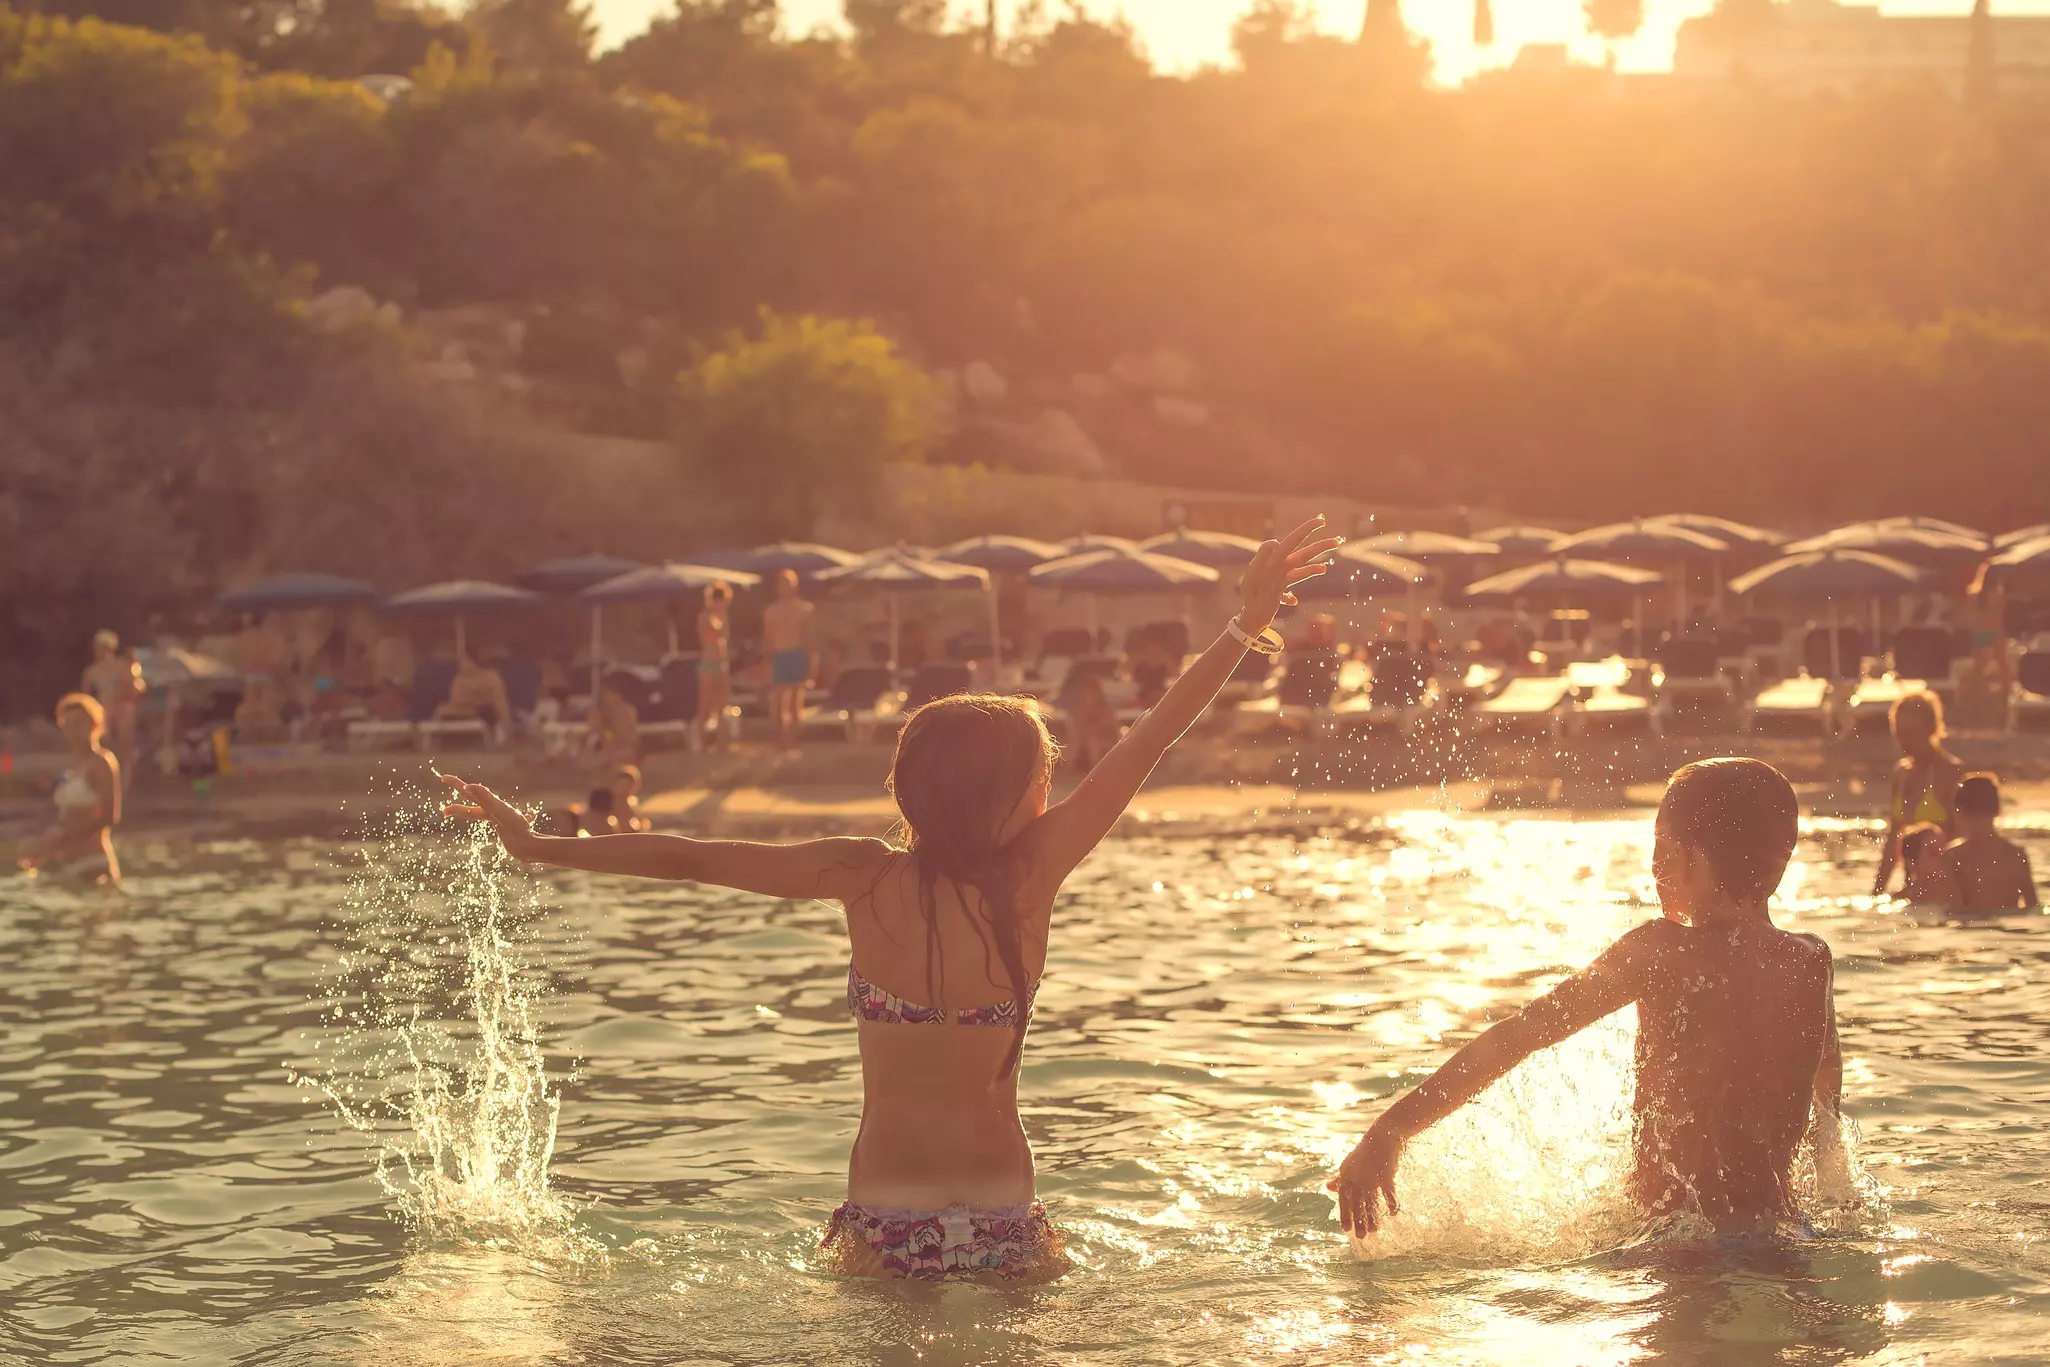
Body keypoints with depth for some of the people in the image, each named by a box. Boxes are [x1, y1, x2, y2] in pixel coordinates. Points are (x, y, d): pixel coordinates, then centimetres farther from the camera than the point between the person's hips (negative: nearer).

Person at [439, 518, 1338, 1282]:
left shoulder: (867, 879, -9)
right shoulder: (1032, 874, -10)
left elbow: (688, 859, -7)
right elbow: (1150, 742, -5)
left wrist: (536, 846, 2)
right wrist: (1246, 625, 1)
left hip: (884, 1232, 0)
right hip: (1005, 1228, 0)